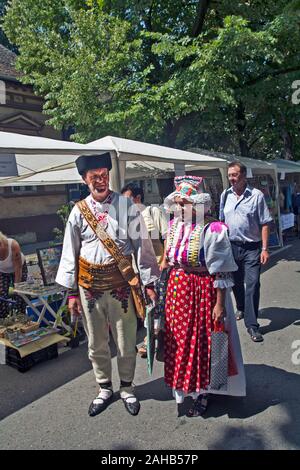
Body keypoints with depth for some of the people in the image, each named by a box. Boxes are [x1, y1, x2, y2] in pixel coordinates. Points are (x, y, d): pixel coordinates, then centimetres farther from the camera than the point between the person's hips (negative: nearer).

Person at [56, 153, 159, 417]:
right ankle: (104, 389, 40)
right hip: (89, 285, 2)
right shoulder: (79, 211, 0)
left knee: (126, 341, 12)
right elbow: (70, 253, 4)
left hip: (121, 282, -2)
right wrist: (72, 292, 3)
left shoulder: (126, 207, -6)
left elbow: (142, 245, -4)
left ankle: (127, 388, 37)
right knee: (96, 343, 17)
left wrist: (148, 283, -6)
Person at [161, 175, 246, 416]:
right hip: (177, 289, 6)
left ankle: (202, 392, 30)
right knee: (179, 339, 17)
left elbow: (221, 272, -16)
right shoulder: (174, 226, 3)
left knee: (202, 341, 8)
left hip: (203, 290, -6)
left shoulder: (212, 230, -18)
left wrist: (219, 304, -15)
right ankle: (185, 386, 41)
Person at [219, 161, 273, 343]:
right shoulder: (225, 195, 5)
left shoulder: (256, 195, -9)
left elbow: (265, 224, -8)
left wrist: (264, 249, -13)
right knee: (236, 282, 18)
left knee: (252, 285, -5)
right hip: (232, 246, 4)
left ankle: (252, 324, 5)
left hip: (252, 248, -4)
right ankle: (242, 308, 43)